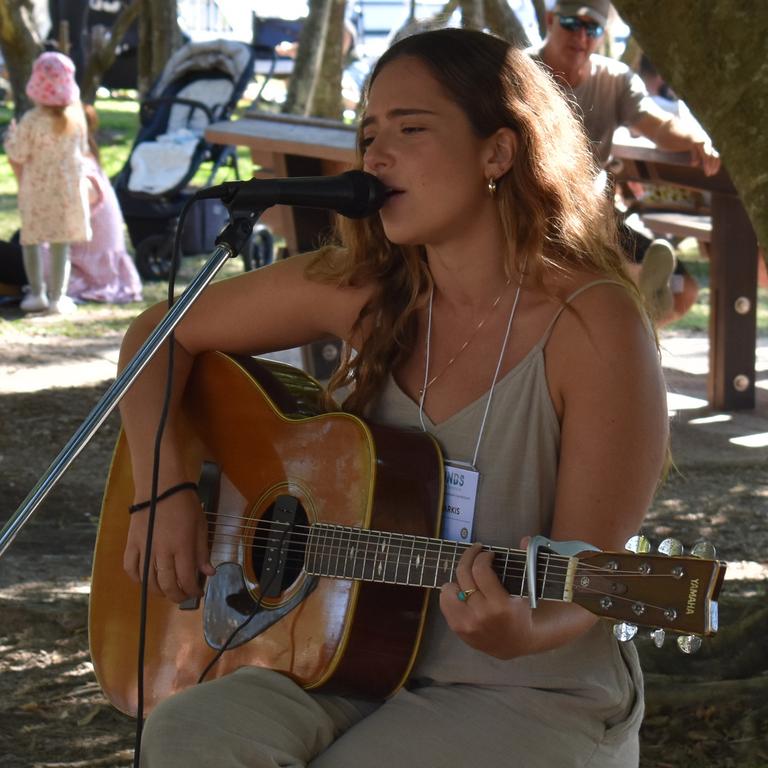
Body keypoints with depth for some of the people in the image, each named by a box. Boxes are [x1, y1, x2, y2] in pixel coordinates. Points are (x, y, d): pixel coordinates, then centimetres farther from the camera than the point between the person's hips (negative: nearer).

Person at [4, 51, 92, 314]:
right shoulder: (76, 117, -5)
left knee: (31, 240, 13)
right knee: (61, 244, 8)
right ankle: (57, 297, 9)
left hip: (37, 187, -3)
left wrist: (11, 137, 5)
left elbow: (16, 157, -13)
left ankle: (37, 294, 13)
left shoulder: (31, 121, -18)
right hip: (69, 188, 3)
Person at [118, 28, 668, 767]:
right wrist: (161, 490, -5)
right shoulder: (362, 286, -1)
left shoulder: (592, 325, -15)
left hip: (531, 696, -4)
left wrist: (524, 633, -35)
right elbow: (160, 335, 9)